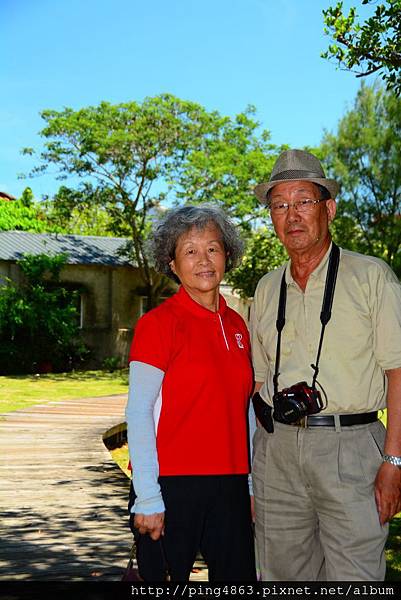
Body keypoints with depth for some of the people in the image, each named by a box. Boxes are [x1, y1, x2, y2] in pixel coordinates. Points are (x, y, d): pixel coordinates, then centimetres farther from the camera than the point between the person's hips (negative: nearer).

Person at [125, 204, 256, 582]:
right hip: (172, 484, -6)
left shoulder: (236, 325, 9)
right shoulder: (158, 323, -8)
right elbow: (138, 414, -11)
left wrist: (251, 483, 12)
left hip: (230, 486, 6)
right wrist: (147, 497, -15)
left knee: (238, 575, 13)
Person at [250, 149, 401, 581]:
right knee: (283, 575, 11)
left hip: (349, 448, -4)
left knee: (354, 577, -5)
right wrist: (252, 463, 11)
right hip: (277, 450, 5)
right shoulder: (267, 289, 14)